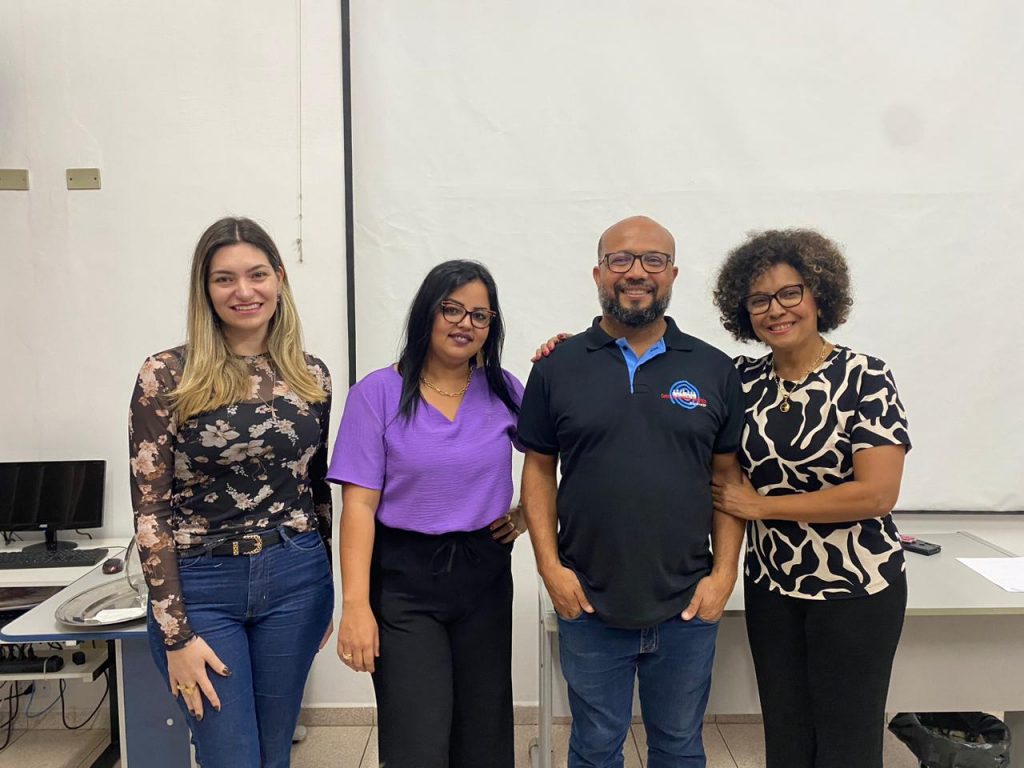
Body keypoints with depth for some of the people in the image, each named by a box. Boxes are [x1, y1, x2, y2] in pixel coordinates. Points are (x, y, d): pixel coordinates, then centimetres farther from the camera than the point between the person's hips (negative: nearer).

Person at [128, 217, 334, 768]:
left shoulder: (311, 375, 3)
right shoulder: (166, 376, -8)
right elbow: (149, 508, -7)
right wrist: (176, 633, -9)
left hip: (295, 579, 3)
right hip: (200, 586, -3)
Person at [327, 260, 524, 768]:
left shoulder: (503, 391, 3)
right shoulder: (378, 393, -5)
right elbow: (359, 504, -9)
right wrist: (355, 603, -14)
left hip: (484, 575, 3)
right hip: (404, 580, -3)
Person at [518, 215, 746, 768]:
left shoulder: (715, 370, 0)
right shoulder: (557, 369, -2)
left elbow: (728, 475, 3)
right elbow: (539, 469, 2)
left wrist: (724, 572, -4)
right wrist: (549, 565, -6)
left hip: (688, 606, 1)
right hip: (588, 603, 0)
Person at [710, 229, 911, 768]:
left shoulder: (865, 377, -12)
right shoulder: (743, 380, 0)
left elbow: (877, 494, -19)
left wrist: (761, 505, -14)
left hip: (856, 587, -4)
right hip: (771, 586, 4)